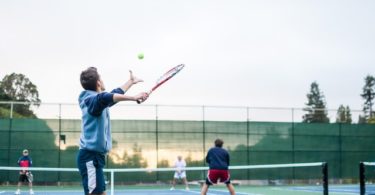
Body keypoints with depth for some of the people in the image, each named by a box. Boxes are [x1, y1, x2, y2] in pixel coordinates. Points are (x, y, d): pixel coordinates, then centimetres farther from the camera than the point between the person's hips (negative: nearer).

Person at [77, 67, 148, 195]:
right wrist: (133, 97, -45)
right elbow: (105, 97, -38)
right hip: (90, 156, -10)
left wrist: (131, 82, 47)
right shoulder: (93, 99, -14)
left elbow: (115, 94, 36)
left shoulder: (98, 100, 17)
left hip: (95, 155, 10)